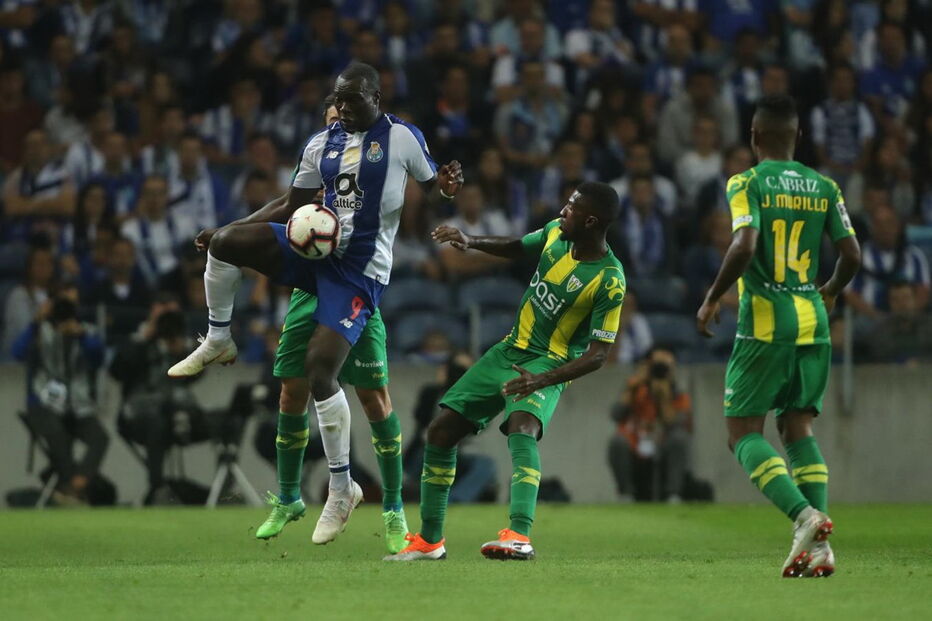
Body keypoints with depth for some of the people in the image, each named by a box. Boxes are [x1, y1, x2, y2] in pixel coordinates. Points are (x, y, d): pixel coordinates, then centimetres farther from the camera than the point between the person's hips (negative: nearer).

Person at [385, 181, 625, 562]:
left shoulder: (609, 282, -21)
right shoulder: (556, 233, -2)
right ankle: (429, 541, 16)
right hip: (510, 349, 7)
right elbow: (518, 248, 21)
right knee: (441, 431, 3)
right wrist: (470, 242, 4)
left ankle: (520, 537, -48)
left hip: (550, 363, -7)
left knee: (522, 430, -36)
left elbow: (597, 355, -20)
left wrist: (543, 379, -33)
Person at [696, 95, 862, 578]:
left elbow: (744, 246, -20)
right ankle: (818, 544, -2)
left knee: (743, 432, 2)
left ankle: (805, 516, -20)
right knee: (798, 429, 12)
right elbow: (851, 256, 6)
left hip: (765, 322, -5)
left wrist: (712, 300, -8)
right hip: (812, 322, 5)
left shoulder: (747, 183, -6)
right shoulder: (824, 188, 7)